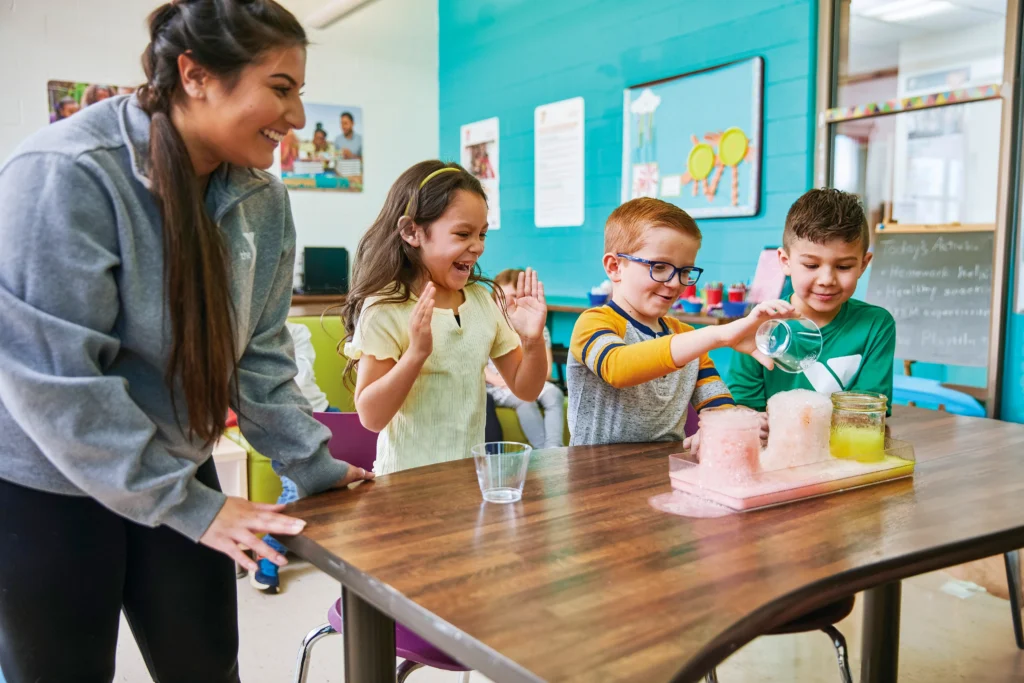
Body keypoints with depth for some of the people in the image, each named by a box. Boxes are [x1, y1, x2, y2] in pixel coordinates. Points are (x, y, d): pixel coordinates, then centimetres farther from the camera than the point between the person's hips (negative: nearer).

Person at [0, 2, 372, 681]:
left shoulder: (262, 199, -4)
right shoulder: (64, 175, -23)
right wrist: (186, 504, -21)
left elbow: (258, 352, 3)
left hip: (177, 469, 6)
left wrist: (313, 465, -3)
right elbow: (55, 377, -24)